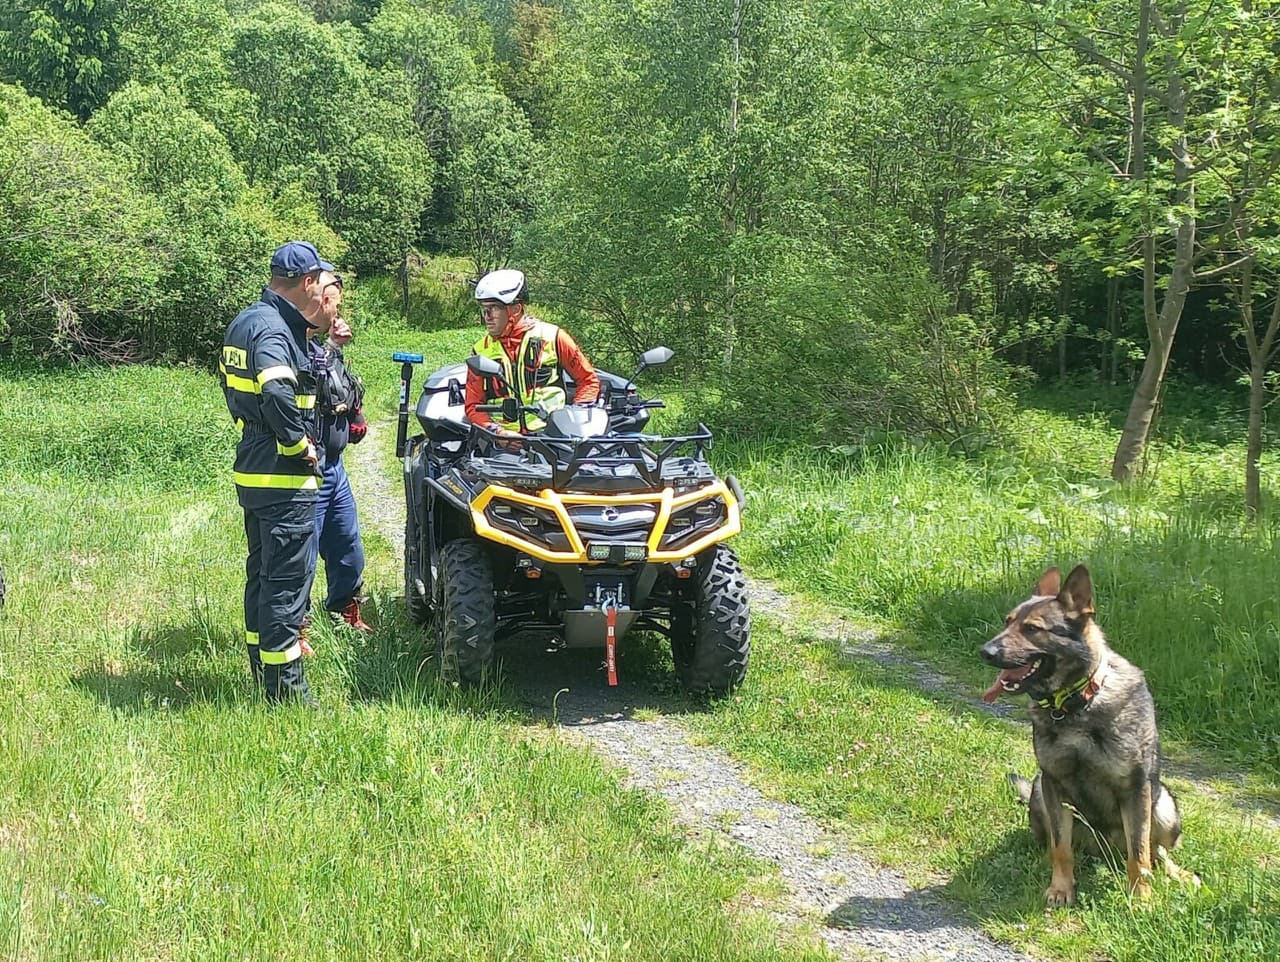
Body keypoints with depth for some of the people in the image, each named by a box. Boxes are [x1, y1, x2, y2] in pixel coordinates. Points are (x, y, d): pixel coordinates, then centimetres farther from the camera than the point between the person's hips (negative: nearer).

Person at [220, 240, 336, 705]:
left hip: (253, 469, 10)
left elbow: (231, 383, 25)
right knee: (289, 577, -4)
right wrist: (302, 447, -22)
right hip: (284, 476, -10)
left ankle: (261, 662, 30)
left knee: (262, 570, 19)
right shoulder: (273, 330, -19)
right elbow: (278, 395, -35)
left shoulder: (245, 322, 13)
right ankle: (284, 682, 0)